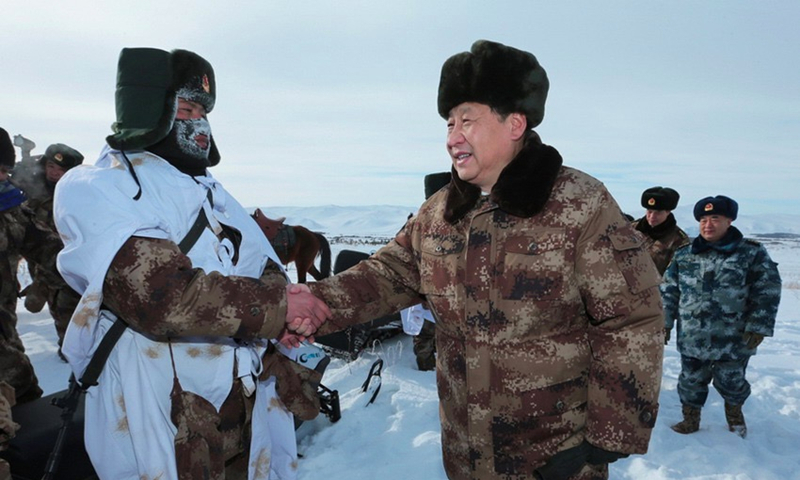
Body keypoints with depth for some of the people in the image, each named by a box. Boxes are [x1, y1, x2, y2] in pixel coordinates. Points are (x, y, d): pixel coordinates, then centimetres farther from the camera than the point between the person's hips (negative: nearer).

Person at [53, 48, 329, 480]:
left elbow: (266, 274, 9)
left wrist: (285, 315, -14)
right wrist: (280, 306, -19)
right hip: (161, 424, -6)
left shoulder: (210, 192, 15)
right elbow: (162, 293, -25)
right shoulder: (92, 189, -10)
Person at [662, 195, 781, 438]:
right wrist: (664, 322, 4)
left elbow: (767, 293, -5)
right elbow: (669, 291, 7)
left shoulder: (752, 253, -5)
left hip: (734, 339, -2)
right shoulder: (684, 255, 3)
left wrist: (757, 327, -10)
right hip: (691, 338, 2)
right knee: (691, 381, 12)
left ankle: (734, 412, 44)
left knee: (731, 381, 16)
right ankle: (690, 418, 31)